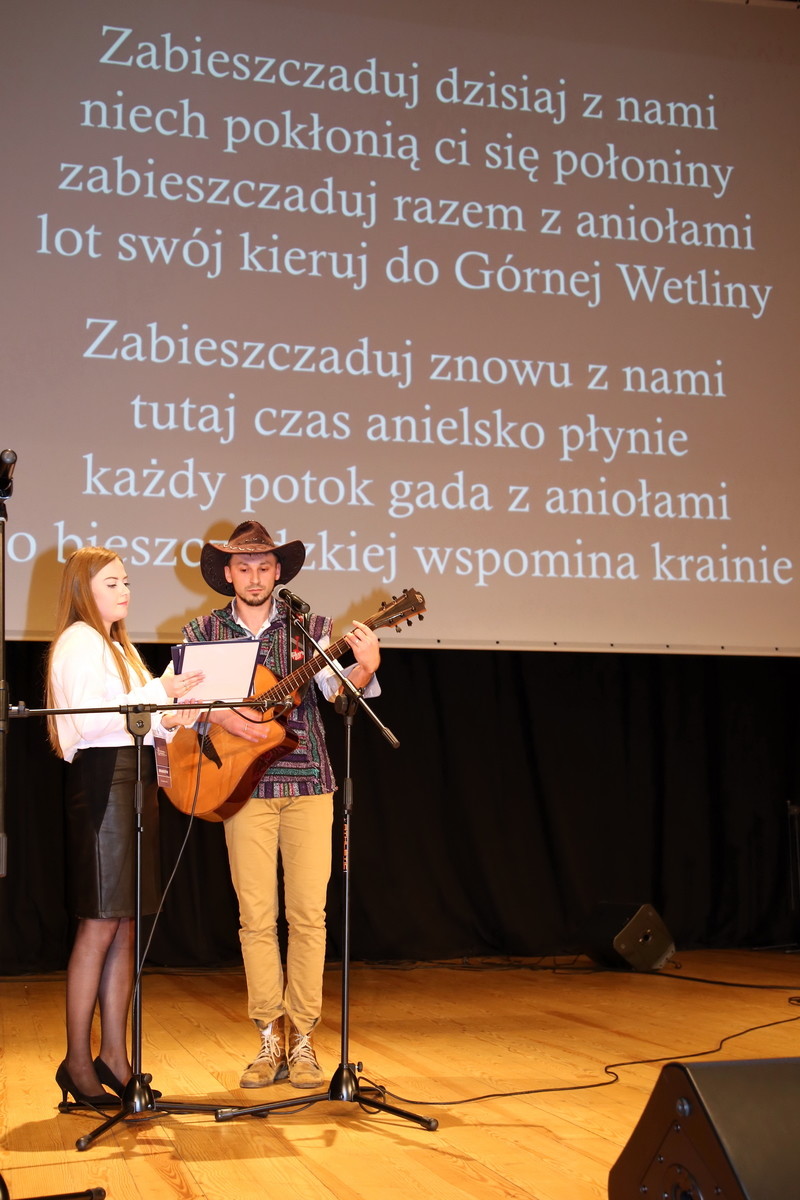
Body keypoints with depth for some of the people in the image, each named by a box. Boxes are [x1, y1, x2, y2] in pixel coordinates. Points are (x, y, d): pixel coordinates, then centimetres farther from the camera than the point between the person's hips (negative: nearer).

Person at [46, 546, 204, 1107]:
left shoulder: (120, 647, 23)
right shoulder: (79, 641, -6)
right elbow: (88, 721, -18)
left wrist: (166, 723, 4)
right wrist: (160, 692, -18)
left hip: (134, 777, 9)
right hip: (101, 781, -9)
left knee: (126, 926, 9)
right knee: (100, 925, -7)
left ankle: (114, 1056, 15)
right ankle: (78, 1061, 1)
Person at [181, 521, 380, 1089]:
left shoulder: (310, 626, 5)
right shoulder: (203, 633, 7)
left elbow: (337, 688, -7)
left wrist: (364, 669, -29)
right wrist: (223, 717, -18)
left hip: (307, 782, 0)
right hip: (243, 784, 0)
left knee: (308, 912, -1)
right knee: (257, 915, 1)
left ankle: (303, 1040, 8)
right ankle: (270, 1039, 11)